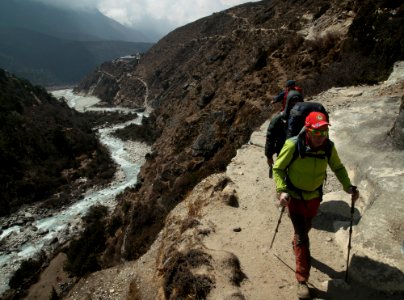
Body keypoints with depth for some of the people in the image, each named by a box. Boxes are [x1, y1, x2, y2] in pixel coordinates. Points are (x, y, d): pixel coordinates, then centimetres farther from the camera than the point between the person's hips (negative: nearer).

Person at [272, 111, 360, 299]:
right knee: (302, 236, -4)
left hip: (314, 196, 4)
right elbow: (278, 168, -16)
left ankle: (296, 245, 60)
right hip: (294, 197, -4)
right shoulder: (293, 145, -26)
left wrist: (348, 186, -11)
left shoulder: (328, 147, -14)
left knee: (305, 229, 26)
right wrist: (281, 190, -29)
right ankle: (302, 279, 10)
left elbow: (338, 168, 3)